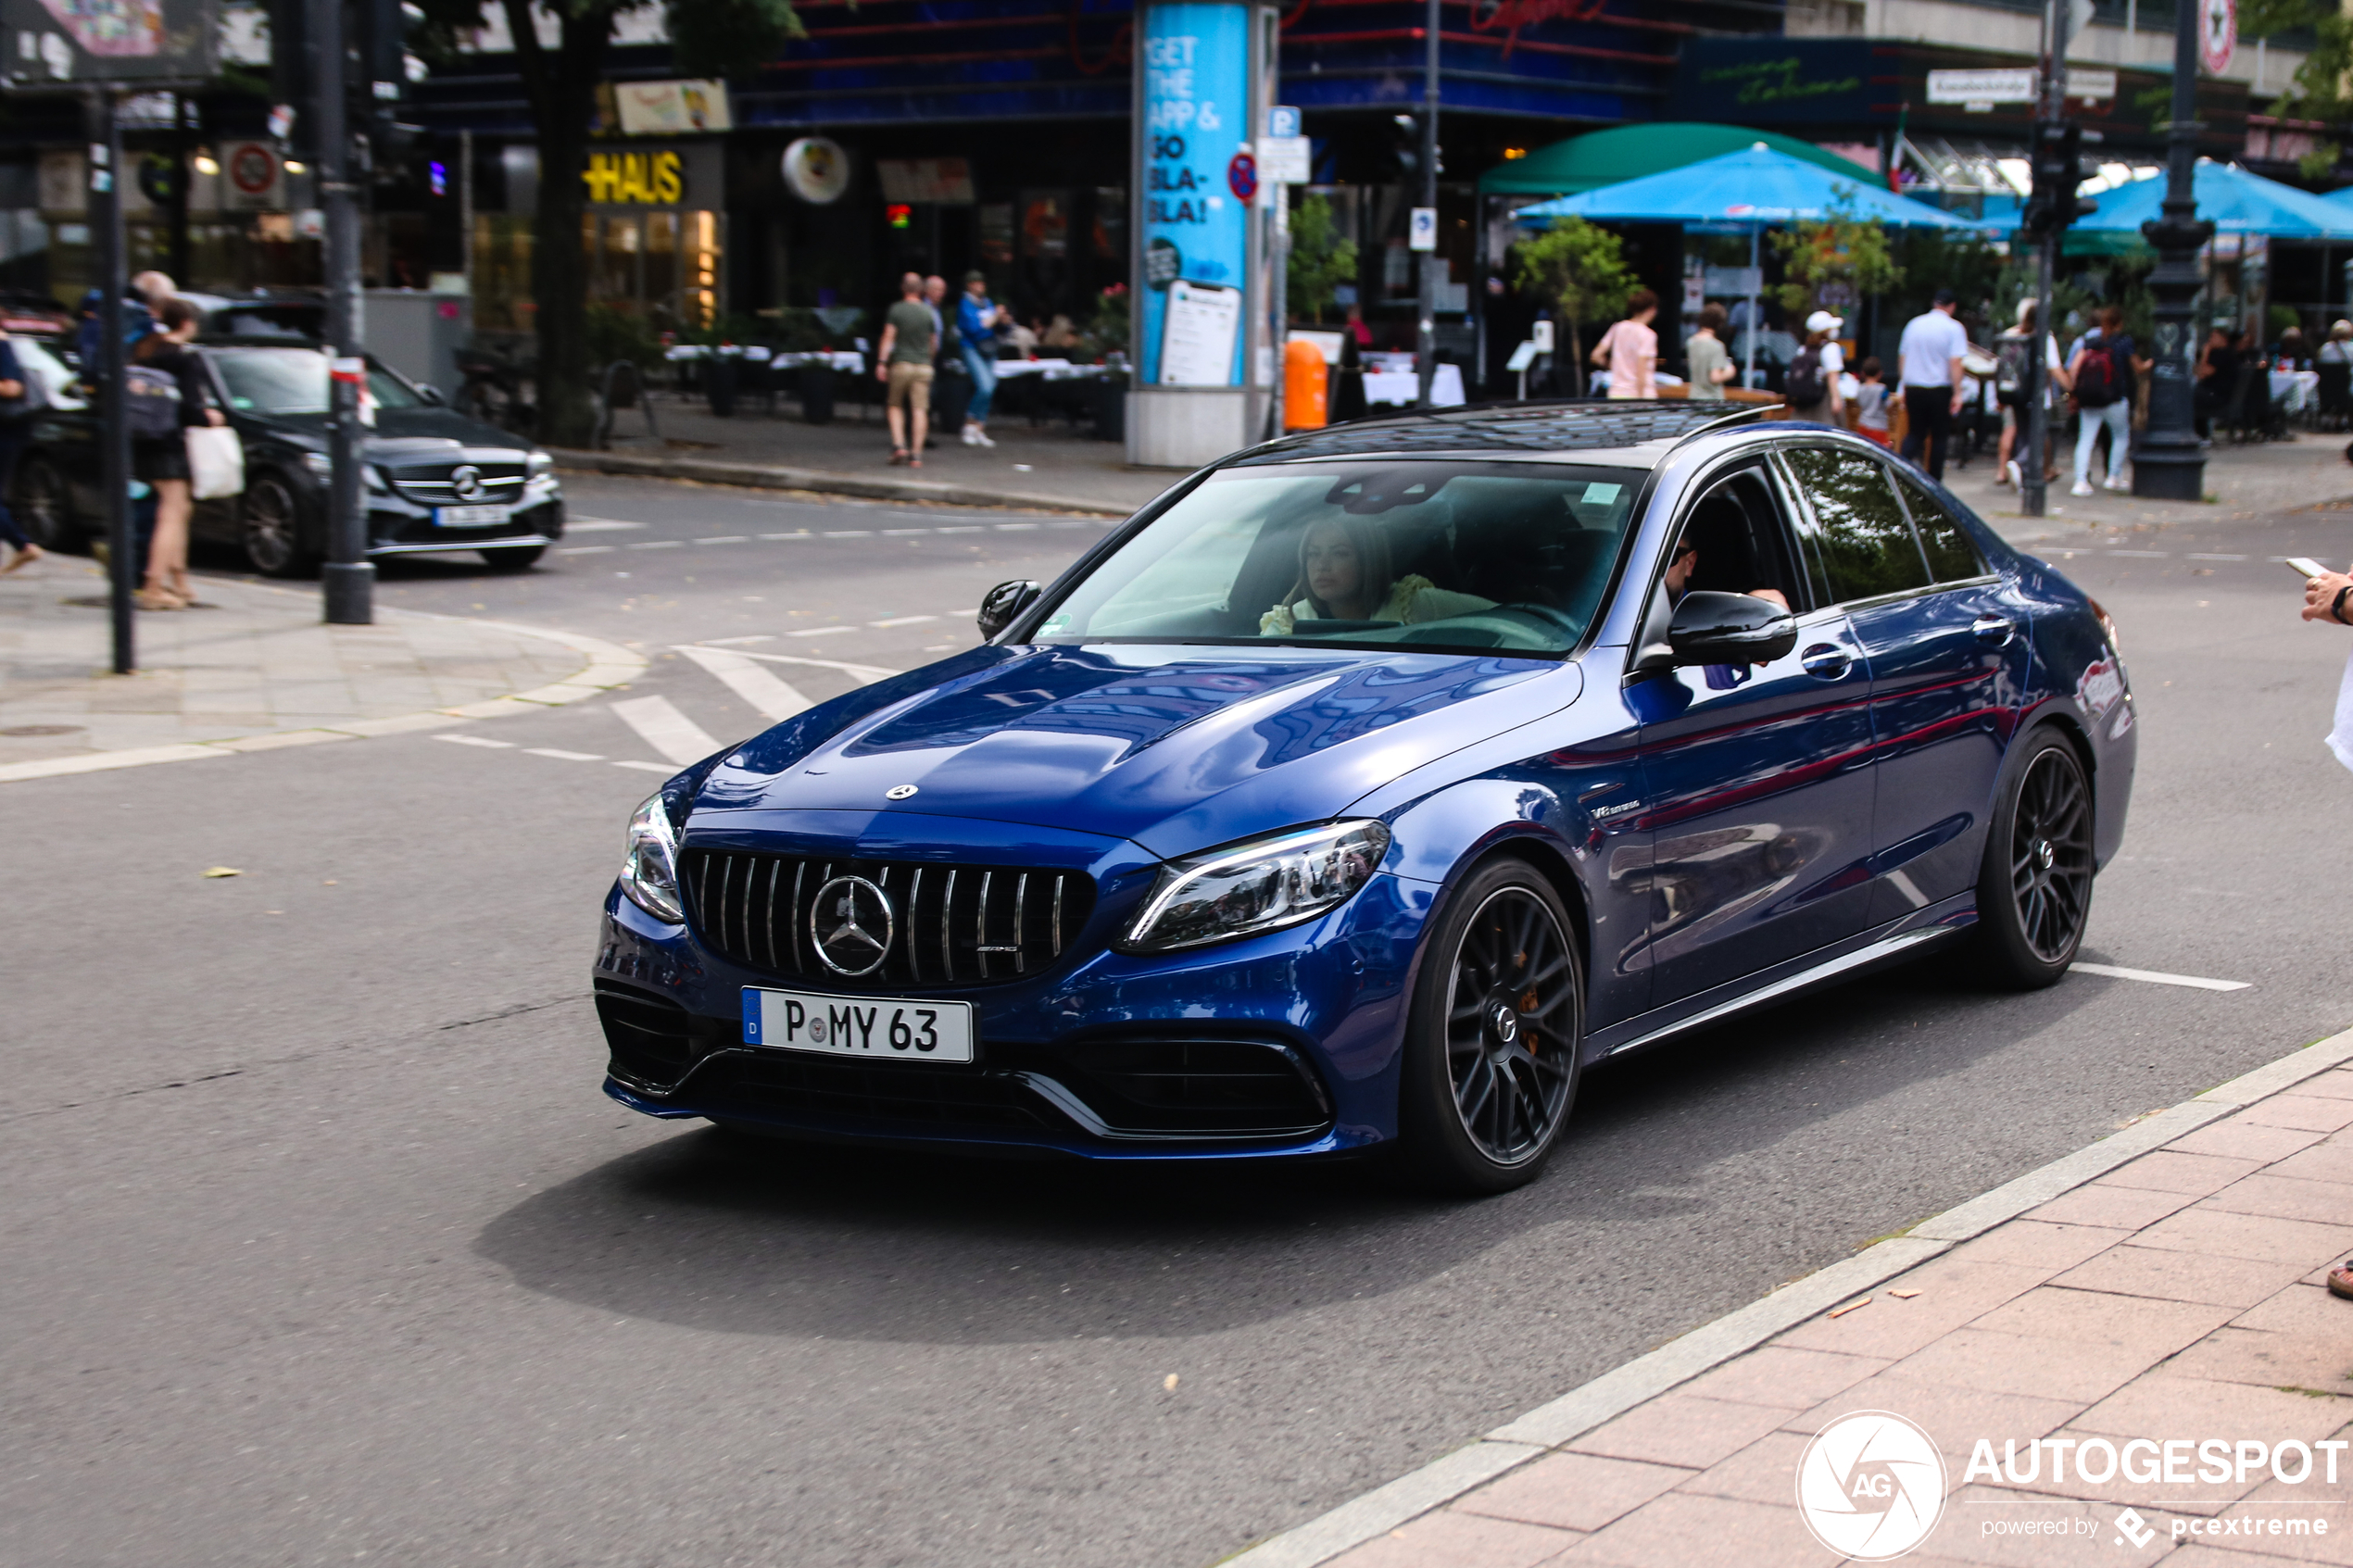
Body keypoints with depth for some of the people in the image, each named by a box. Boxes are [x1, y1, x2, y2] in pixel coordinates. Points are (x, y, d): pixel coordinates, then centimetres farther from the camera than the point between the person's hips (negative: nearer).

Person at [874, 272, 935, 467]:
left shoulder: (896, 310, -3)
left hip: (901, 364, -1)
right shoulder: (928, 312, 4)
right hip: (923, 365, 1)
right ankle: (917, 453, -5)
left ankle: (898, 444, -4)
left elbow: (888, 337, -8)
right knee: (920, 409, -1)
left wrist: (882, 363, -7)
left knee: (895, 405, 13)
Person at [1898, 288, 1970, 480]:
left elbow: (1902, 357, 13)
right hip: (1939, 389, -4)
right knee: (1939, 436, 7)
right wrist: (1958, 393, -13)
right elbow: (1955, 363, -14)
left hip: (1913, 389, 4)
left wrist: (1904, 386, 21)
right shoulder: (1954, 328, -7)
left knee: (1914, 434, 12)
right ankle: (1933, 483, 9)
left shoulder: (1914, 324, 8)